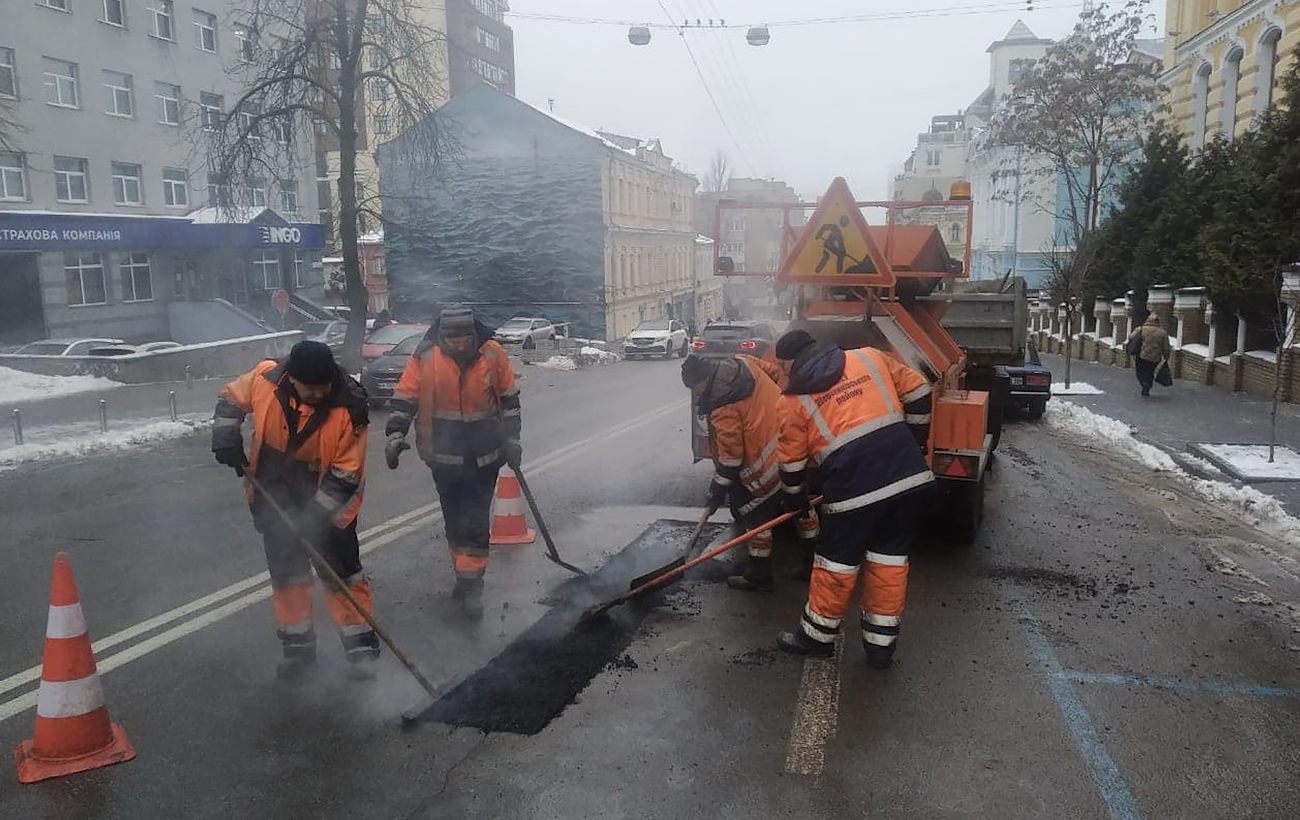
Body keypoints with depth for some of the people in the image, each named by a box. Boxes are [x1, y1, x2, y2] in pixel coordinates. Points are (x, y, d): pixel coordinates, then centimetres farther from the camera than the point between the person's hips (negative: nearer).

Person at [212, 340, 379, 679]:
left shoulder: (349, 408, -27)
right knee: (285, 570, 13)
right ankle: (297, 642, 28)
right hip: (274, 497, 4)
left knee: (342, 572, 1)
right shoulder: (266, 378, -19)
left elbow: (345, 474, -22)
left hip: (327, 501, -3)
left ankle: (361, 642, 15)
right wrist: (226, 438, -9)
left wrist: (315, 515, -24)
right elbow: (231, 399, 4)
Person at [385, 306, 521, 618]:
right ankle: (463, 572, 30)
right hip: (444, 456, 1)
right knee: (454, 520, 13)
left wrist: (511, 440, 2)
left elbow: (509, 398, 2)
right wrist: (395, 434, -14)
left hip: (484, 457, -1)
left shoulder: (493, 354, -9)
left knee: (475, 521, -3)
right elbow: (404, 398, -3)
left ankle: (471, 582, 6)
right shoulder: (424, 356, -10)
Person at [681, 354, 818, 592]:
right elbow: (775, 374, 15)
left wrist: (718, 489, -6)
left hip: (769, 462, -9)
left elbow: (730, 454, -16)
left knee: (755, 514, 6)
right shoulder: (745, 363, 0)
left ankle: (758, 576, 15)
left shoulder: (723, 408, -19)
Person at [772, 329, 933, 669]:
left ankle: (817, 636, 28)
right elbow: (917, 392, 16)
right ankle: (880, 644, 24)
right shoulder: (869, 357, 14)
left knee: (837, 559, 13)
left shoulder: (794, 398, 6)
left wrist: (795, 501, 29)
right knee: (889, 555, 16)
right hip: (907, 472, 4)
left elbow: (792, 461, 12)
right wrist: (915, 442, 27)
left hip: (853, 483, -4)